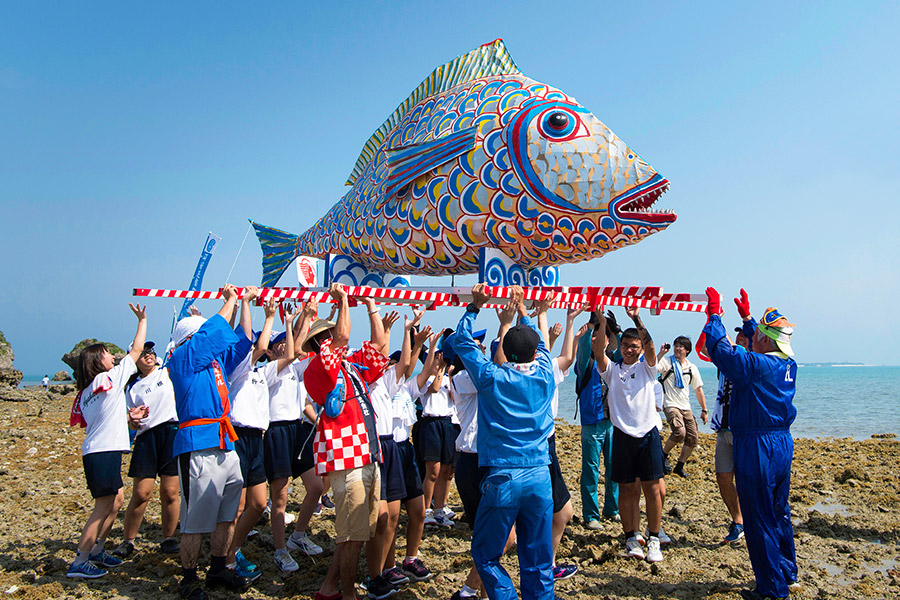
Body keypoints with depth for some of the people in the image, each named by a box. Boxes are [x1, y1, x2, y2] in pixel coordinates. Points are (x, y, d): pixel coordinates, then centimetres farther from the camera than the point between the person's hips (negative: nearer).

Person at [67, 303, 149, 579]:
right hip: (104, 452, -9)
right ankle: (79, 563, 2)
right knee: (103, 507, -3)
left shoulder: (85, 393, 14)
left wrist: (127, 415, 16)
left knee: (117, 499, 19)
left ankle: (97, 550, 28)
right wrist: (142, 320, 5)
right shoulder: (109, 378, -8)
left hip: (95, 451, 9)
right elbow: (136, 350, -3)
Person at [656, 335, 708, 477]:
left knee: (693, 439, 1)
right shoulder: (667, 362, -2)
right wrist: (661, 353, -23)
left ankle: (679, 467, 19)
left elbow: (698, 389, 18)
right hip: (671, 405, -5)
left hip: (686, 407, 6)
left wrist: (704, 410, 17)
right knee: (680, 432, -26)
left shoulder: (692, 368, 12)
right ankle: (664, 455, 0)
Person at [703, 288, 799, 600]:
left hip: (756, 447, -9)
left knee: (759, 520, 2)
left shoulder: (756, 364, -20)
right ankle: (788, 574, 36)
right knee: (779, 513, 22)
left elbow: (720, 349, -17)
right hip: (783, 444, 9)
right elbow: (762, 350, 24)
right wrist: (746, 316, 32)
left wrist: (714, 314, -4)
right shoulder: (789, 365, 5)